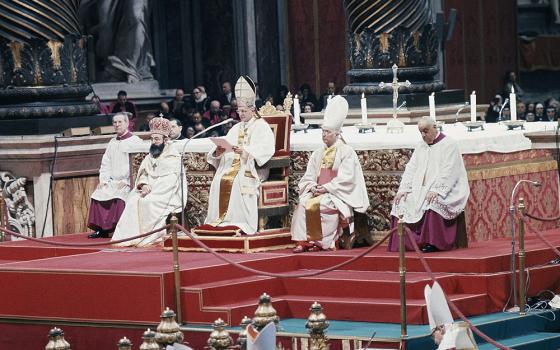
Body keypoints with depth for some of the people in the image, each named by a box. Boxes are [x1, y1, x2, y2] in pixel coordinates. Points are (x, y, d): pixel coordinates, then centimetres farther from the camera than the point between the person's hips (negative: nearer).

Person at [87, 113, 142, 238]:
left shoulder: (135, 141, -3)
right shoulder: (112, 142, 20)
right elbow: (105, 163, 19)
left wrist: (126, 181, -18)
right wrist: (103, 180, 4)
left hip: (127, 183, -6)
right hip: (112, 181, 6)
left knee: (118, 195, -31)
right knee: (97, 194, -15)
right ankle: (101, 229, -11)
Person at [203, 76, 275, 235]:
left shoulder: (261, 126, 5)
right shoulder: (236, 128, 26)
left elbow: (265, 149, -13)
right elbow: (226, 144, 15)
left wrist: (245, 150, -25)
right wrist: (219, 151, -10)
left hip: (252, 168, -5)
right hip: (232, 166, 5)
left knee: (238, 182, -34)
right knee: (219, 181, -24)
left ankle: (239, 222, -32)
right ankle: (220, 219, -25)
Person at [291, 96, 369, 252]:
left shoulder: (346, 152, -1)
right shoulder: (318, 154, 18)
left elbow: (345, 179, -10)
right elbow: (308, 177, 14)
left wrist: (326, 188, -16)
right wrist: (313, 187, -8)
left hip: (338, 195, -5)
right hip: (318, 193, 5)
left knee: (315, 205, -33)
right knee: (303, 203, -25)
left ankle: (320, 241, -23)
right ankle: (303, 240, -29)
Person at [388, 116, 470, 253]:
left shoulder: (449, 145, -6)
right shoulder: (421, 146, 16)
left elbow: (449, 172, -16)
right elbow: (411, 169, 12)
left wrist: (436, 190, -29)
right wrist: (404, 189, -3)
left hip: (445, 191, -7)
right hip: (421, 189, 7)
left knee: (432, 203, -36)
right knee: (401, 202, -13)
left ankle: (433, 243, -29)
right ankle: (403, 244, -14)